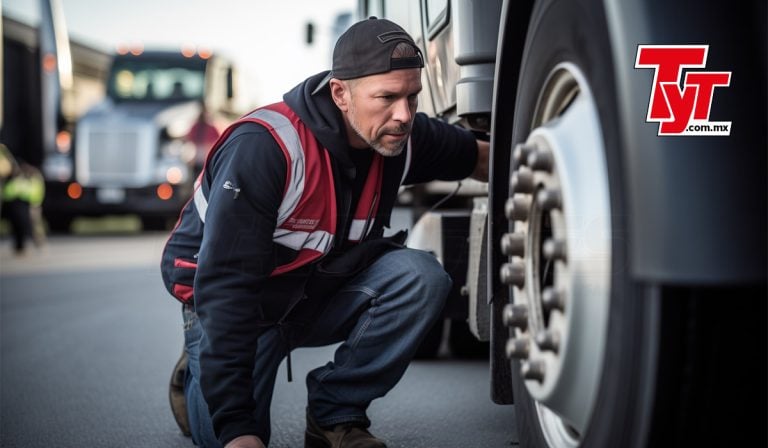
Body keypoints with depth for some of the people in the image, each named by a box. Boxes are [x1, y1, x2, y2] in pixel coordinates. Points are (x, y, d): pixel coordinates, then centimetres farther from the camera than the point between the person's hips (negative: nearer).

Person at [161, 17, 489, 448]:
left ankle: (335, 413, -8)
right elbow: (224, 289, -33)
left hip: (319, 291, 5)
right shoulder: (264, 149, -32)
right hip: (230, 303, -4)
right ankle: (196, 376, 15)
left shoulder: (404, 136, -13)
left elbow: (477, 156, 10)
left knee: (421, 276, -21)